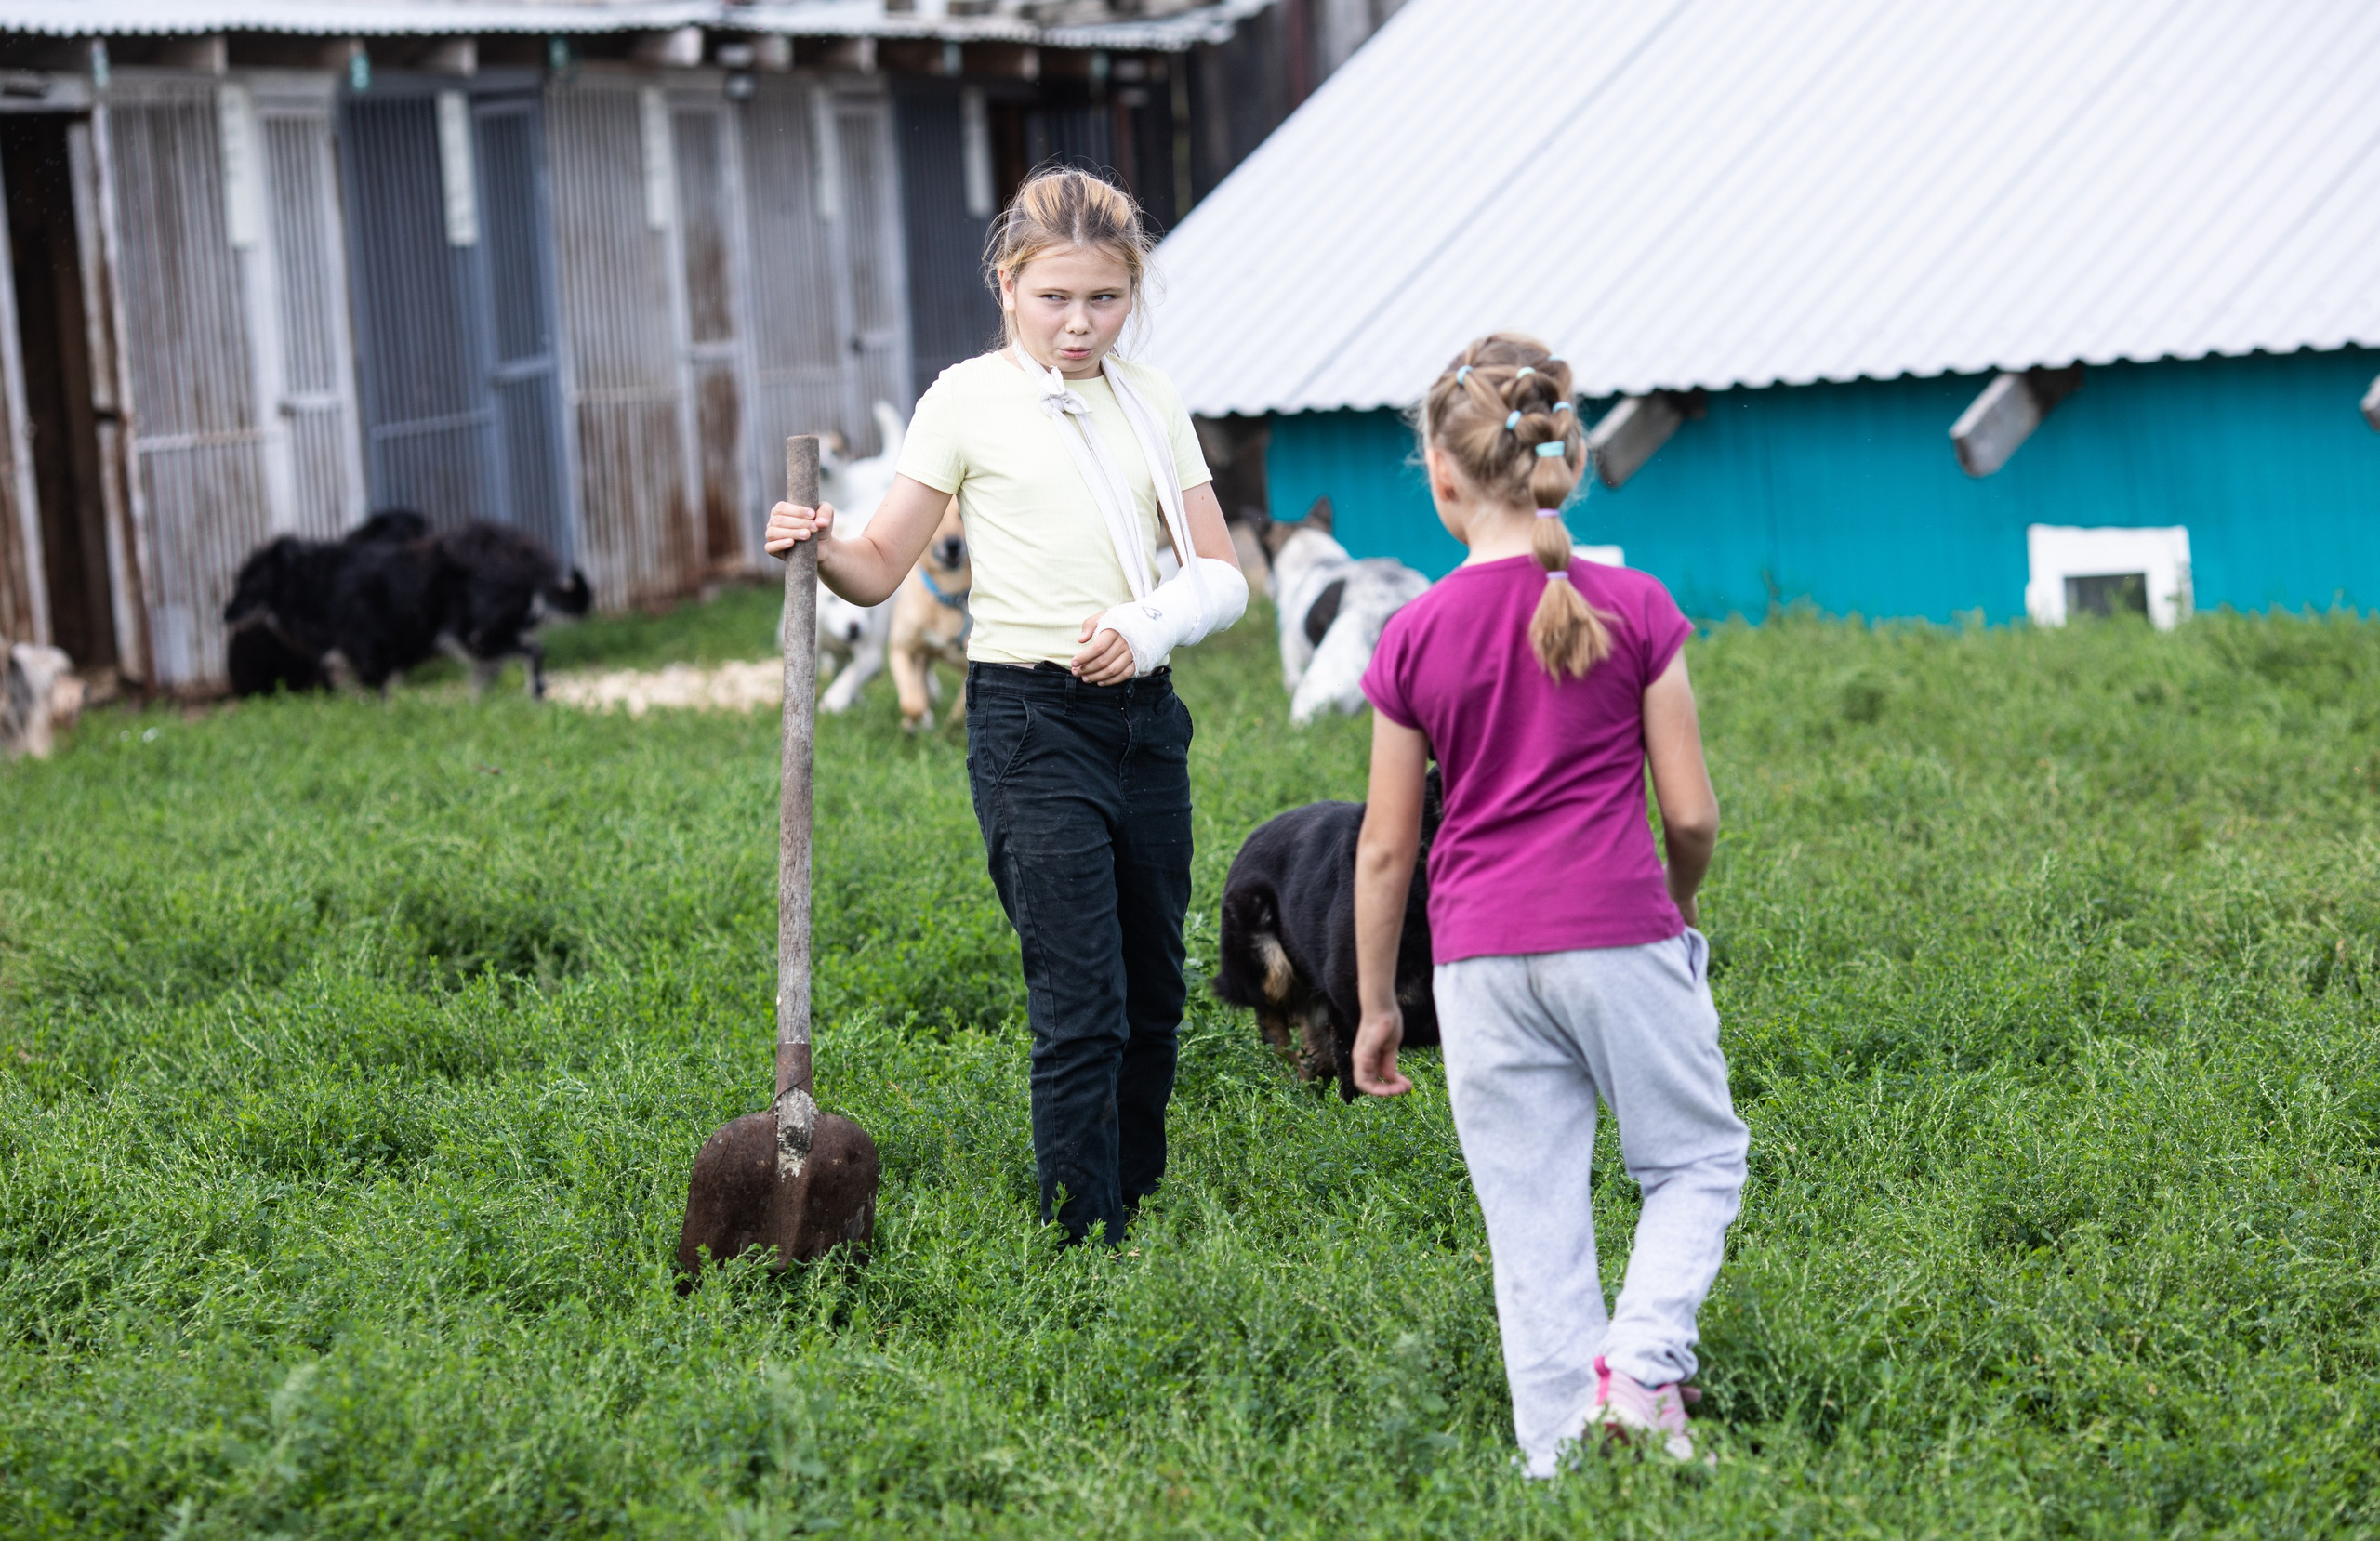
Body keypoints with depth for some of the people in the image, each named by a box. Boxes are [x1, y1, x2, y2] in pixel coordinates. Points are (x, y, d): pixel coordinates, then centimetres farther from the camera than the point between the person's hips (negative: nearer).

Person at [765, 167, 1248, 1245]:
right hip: (1031, 720, -5)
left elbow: (1222, 577, 7)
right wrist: (818, 549, -22)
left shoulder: (1152, 404, 11)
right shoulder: (969, 402, -1)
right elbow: (881, 567, 0)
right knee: (1082, 1008, -10)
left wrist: (1152, 623, -13)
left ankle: (1135, 1213, 28)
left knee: (1152, 996, 12)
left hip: (1143, 714, 5)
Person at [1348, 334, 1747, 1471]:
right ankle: (1641, 1357, -7)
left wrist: (1375, 1007, 13)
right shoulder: (1636, 610, -3)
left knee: (1532, 1225, 7)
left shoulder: (1414, 638, -1)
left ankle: (1560, 1458, 6)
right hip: (1620, 937, -1)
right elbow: (1691, 813, -2)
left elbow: (1385, 847, 3)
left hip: (1481, 956, 1)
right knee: (1696, 1163, 15)